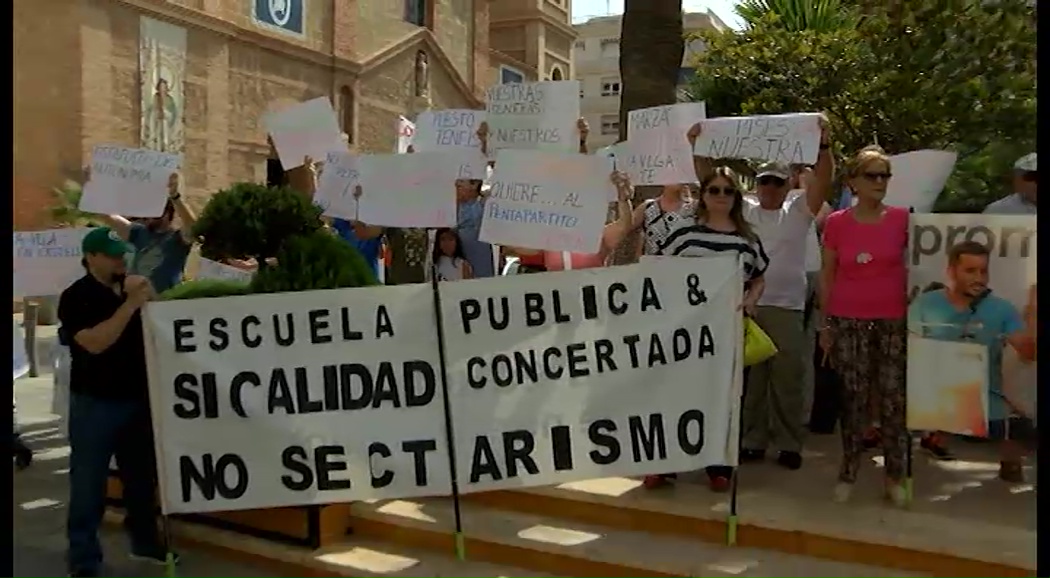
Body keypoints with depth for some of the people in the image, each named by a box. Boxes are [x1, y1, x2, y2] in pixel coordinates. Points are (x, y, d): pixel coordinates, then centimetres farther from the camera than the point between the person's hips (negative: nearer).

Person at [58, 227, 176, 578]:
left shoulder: (132, 287, 7)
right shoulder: (76, 297, -9)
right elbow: (95, 342, -23)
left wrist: (150, 299, -6)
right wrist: (131, 304, -25)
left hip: (138, 398, 5)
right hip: (95, 403, -5)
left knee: (141, 476, 15)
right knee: (88, 483, 2)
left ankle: (144, 541, 30)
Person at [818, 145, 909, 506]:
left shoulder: (902, 218, 1)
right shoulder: (836, 223, 1)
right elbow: (827, 275, 6)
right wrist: (825, 323, 3)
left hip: (894, 321, 0)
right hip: (848, 322, 0)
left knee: (894, 398, 2)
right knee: (854, 399, 5)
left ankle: (895, 475, 12)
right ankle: (849, 471, 15)